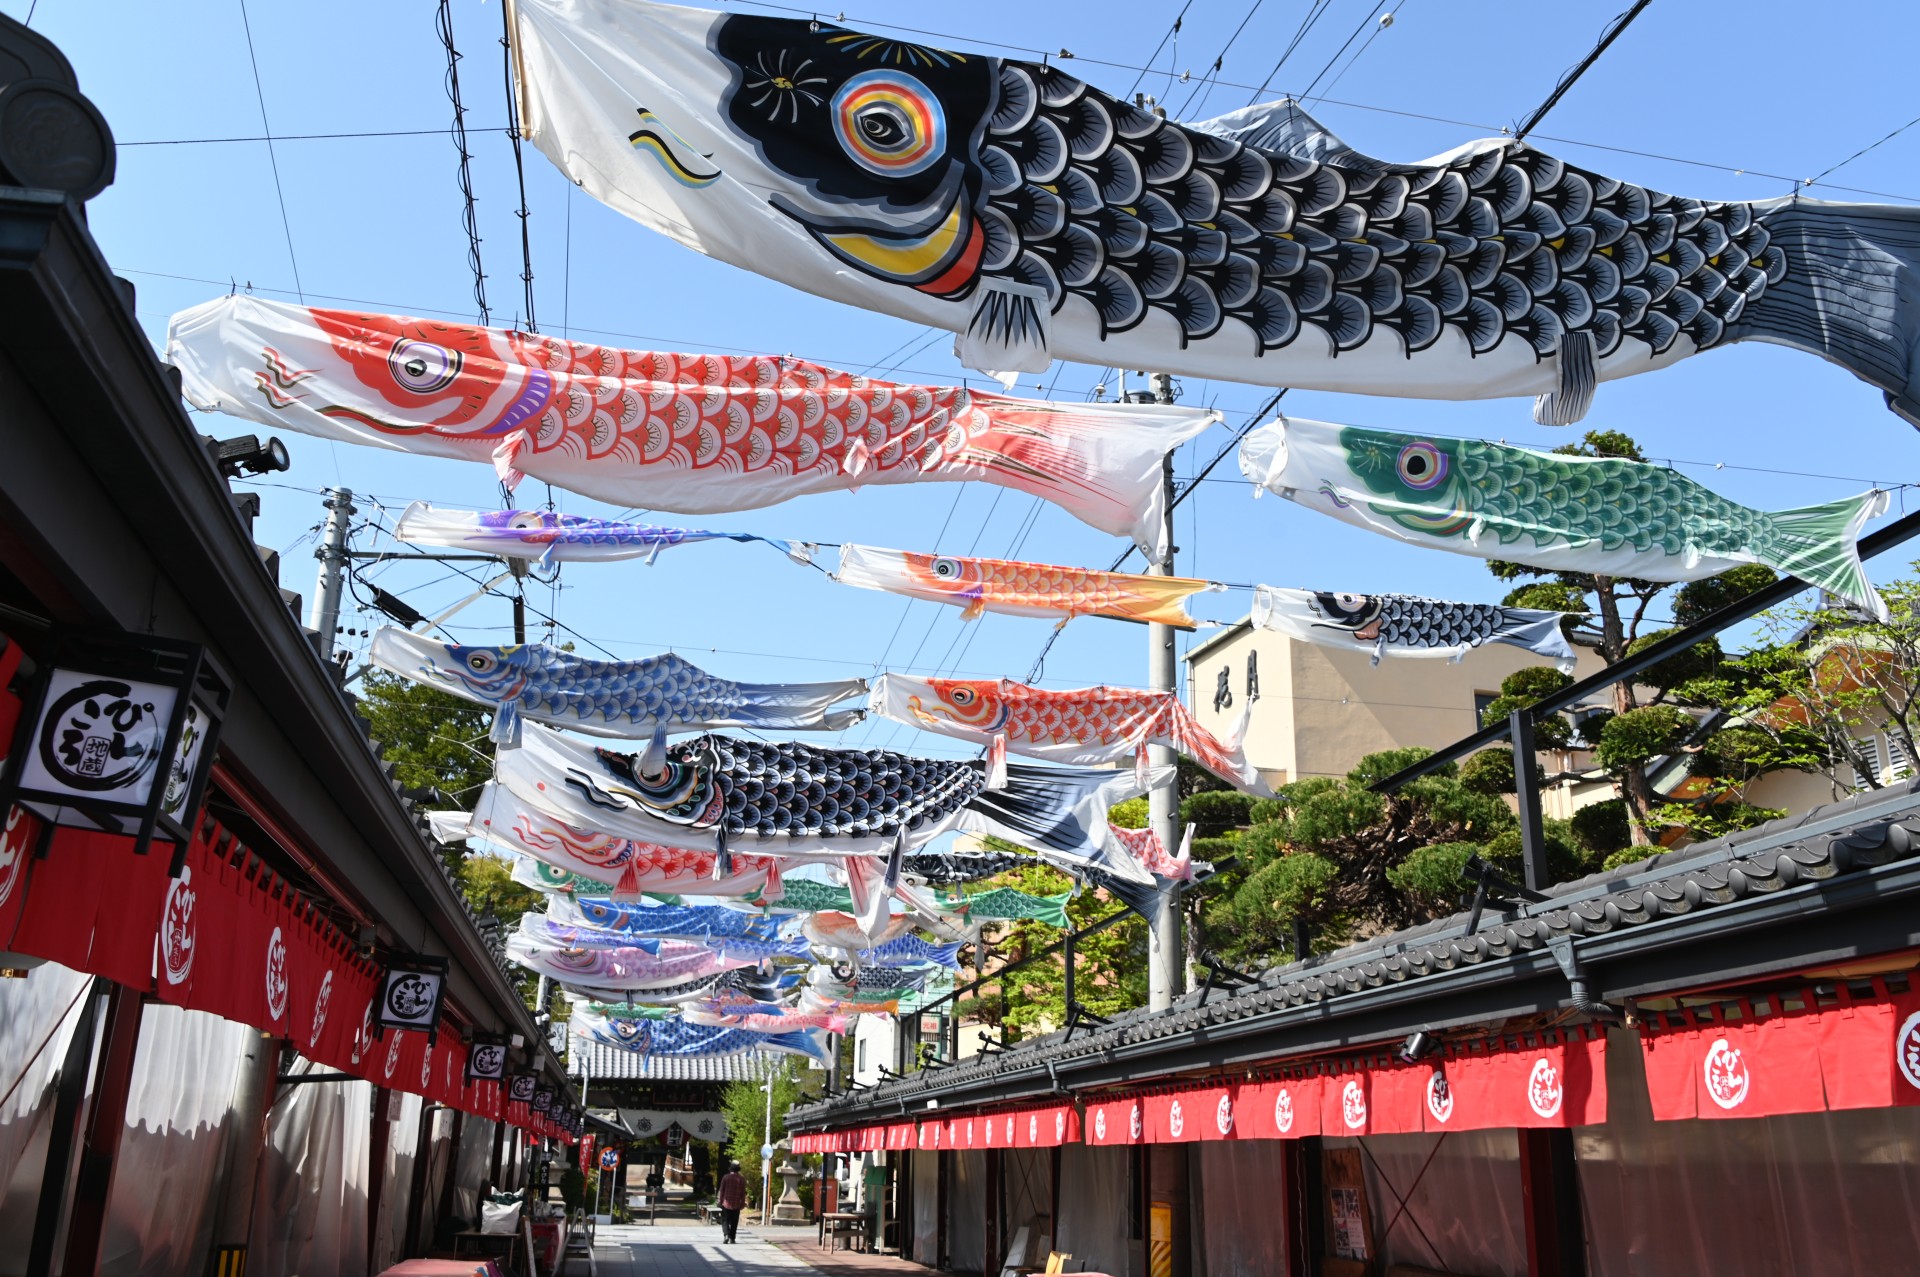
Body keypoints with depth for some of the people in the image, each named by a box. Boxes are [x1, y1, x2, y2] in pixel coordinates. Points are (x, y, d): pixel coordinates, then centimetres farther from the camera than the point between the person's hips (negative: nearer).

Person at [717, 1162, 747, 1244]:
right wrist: (743, 1203, 7)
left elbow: (722, 1190, -3)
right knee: (734, 1222, 10)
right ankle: (731, 1238, 9)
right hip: (736, 1204, 1)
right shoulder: (742, 1179, -2)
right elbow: (743, 1192, 0)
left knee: (725, 1220, 6)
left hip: (726, 1203, -1)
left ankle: (726, 1234, -15)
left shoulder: (725, 1177, -5)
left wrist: (721, 1201, 5)